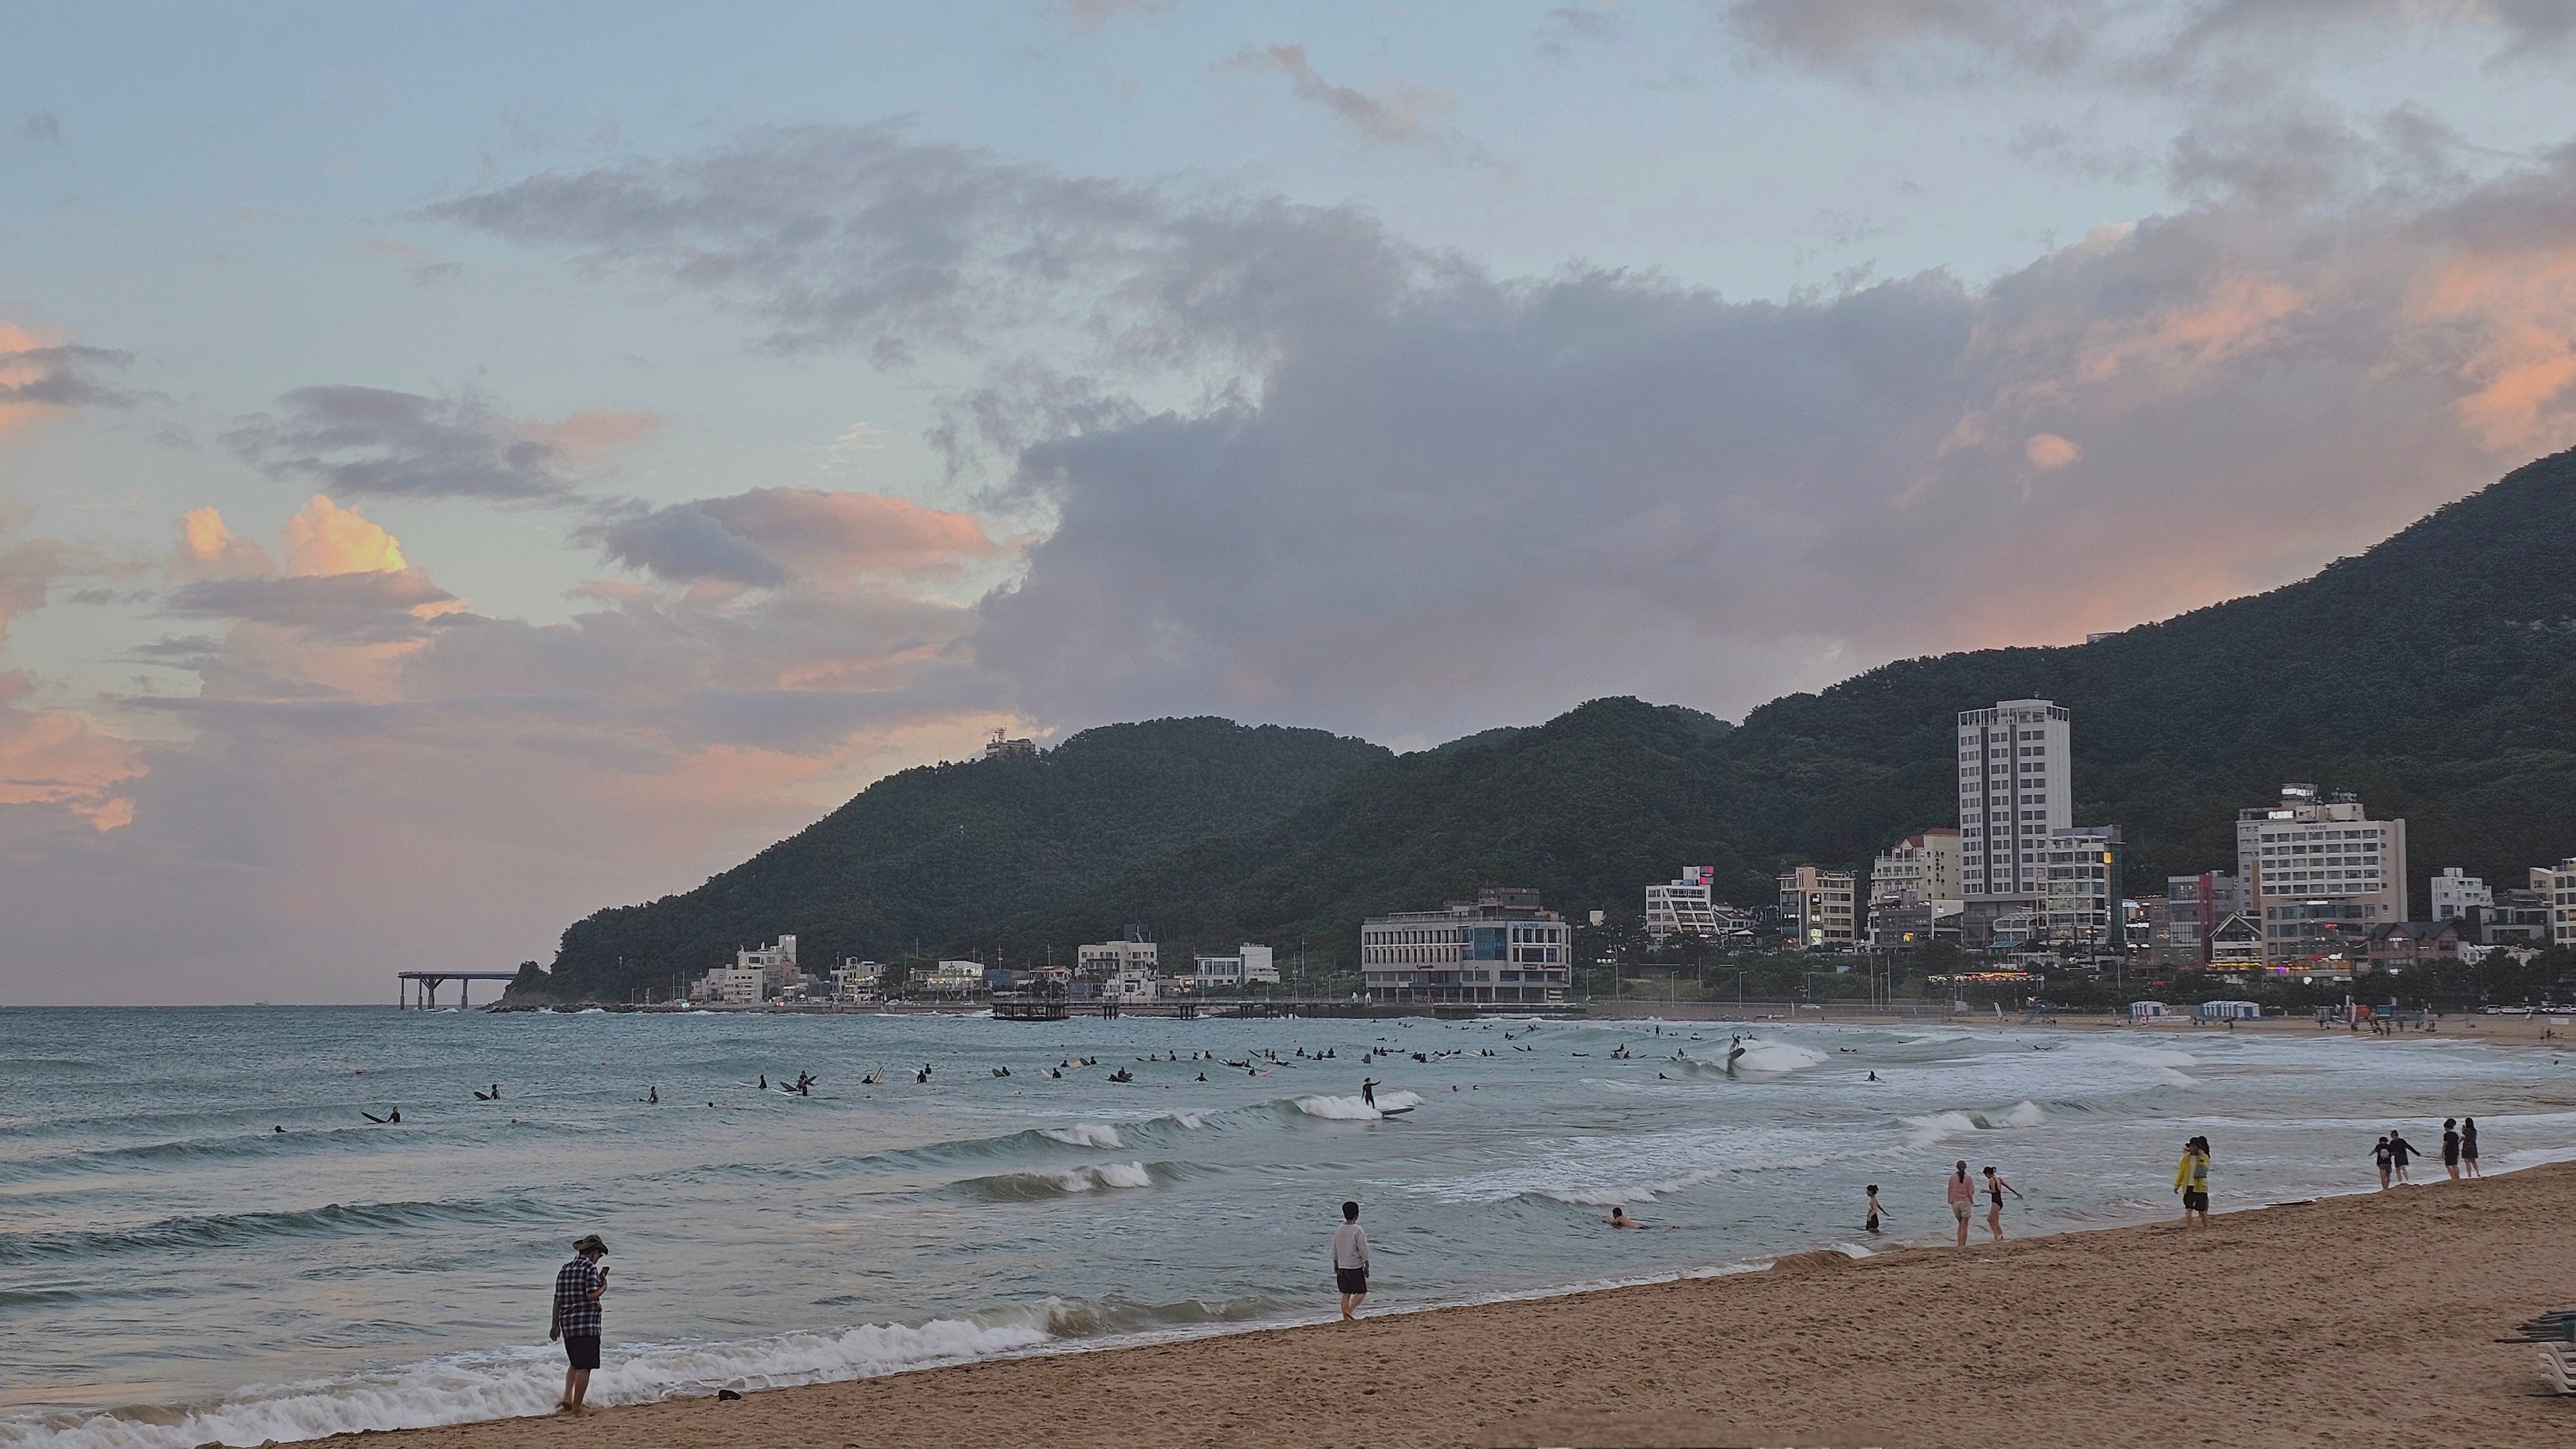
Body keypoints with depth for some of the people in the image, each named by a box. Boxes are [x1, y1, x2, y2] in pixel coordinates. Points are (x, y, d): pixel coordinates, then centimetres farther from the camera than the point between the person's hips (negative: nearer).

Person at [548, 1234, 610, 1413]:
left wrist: (555, 1324, 21)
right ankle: (576, 1406, -4)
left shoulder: (565, 1269, 13)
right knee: (584, 1366, -3)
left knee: (574, 1363, 21)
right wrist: (604, 1285, 2)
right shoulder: (590, 1267, -9)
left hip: (567, 1324, 7)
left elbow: (558, 1299, 15)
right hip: (587, 1324, -7)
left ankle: (567, 1397, 7)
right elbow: (592, 1295, -18)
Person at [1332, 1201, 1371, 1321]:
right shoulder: (1358, 1230, -13)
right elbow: (1363, 1250, -12)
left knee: (1346, 1293, 10)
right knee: (1361, 1292, 4)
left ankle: (1346, 1318, 8)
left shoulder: (1338, 1230, 6)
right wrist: (1367, 1266, -3)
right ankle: (1350, 1310, -14)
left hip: (1342, 1267, 6)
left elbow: (1335, 1251, 14)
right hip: (1355, 1267, -6)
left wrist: (1336, 1266, 24)